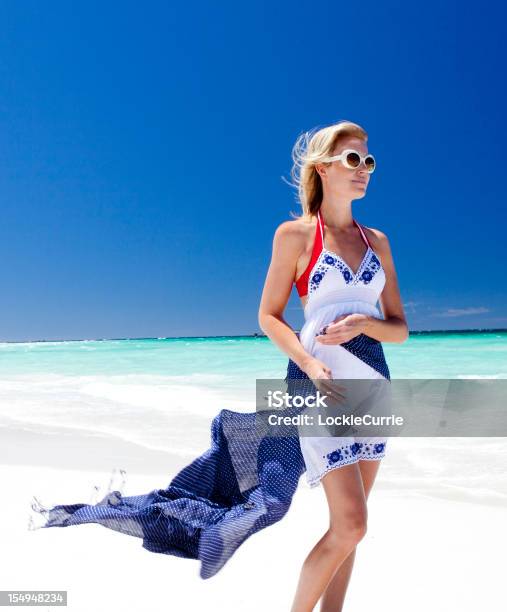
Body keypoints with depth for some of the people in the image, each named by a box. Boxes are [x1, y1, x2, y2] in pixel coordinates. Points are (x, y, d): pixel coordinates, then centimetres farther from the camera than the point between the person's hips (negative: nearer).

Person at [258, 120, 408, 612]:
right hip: (320, 382, -5)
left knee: (347, 524, 11)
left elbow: (400, 328, 10)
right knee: (351, 525, -8)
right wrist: (310, 365, -17)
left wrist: (363, 322, -11)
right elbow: (269, 317, -2)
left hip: (372, 383, 5)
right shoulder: (294, 234, -2)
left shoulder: (377, 240, 11)